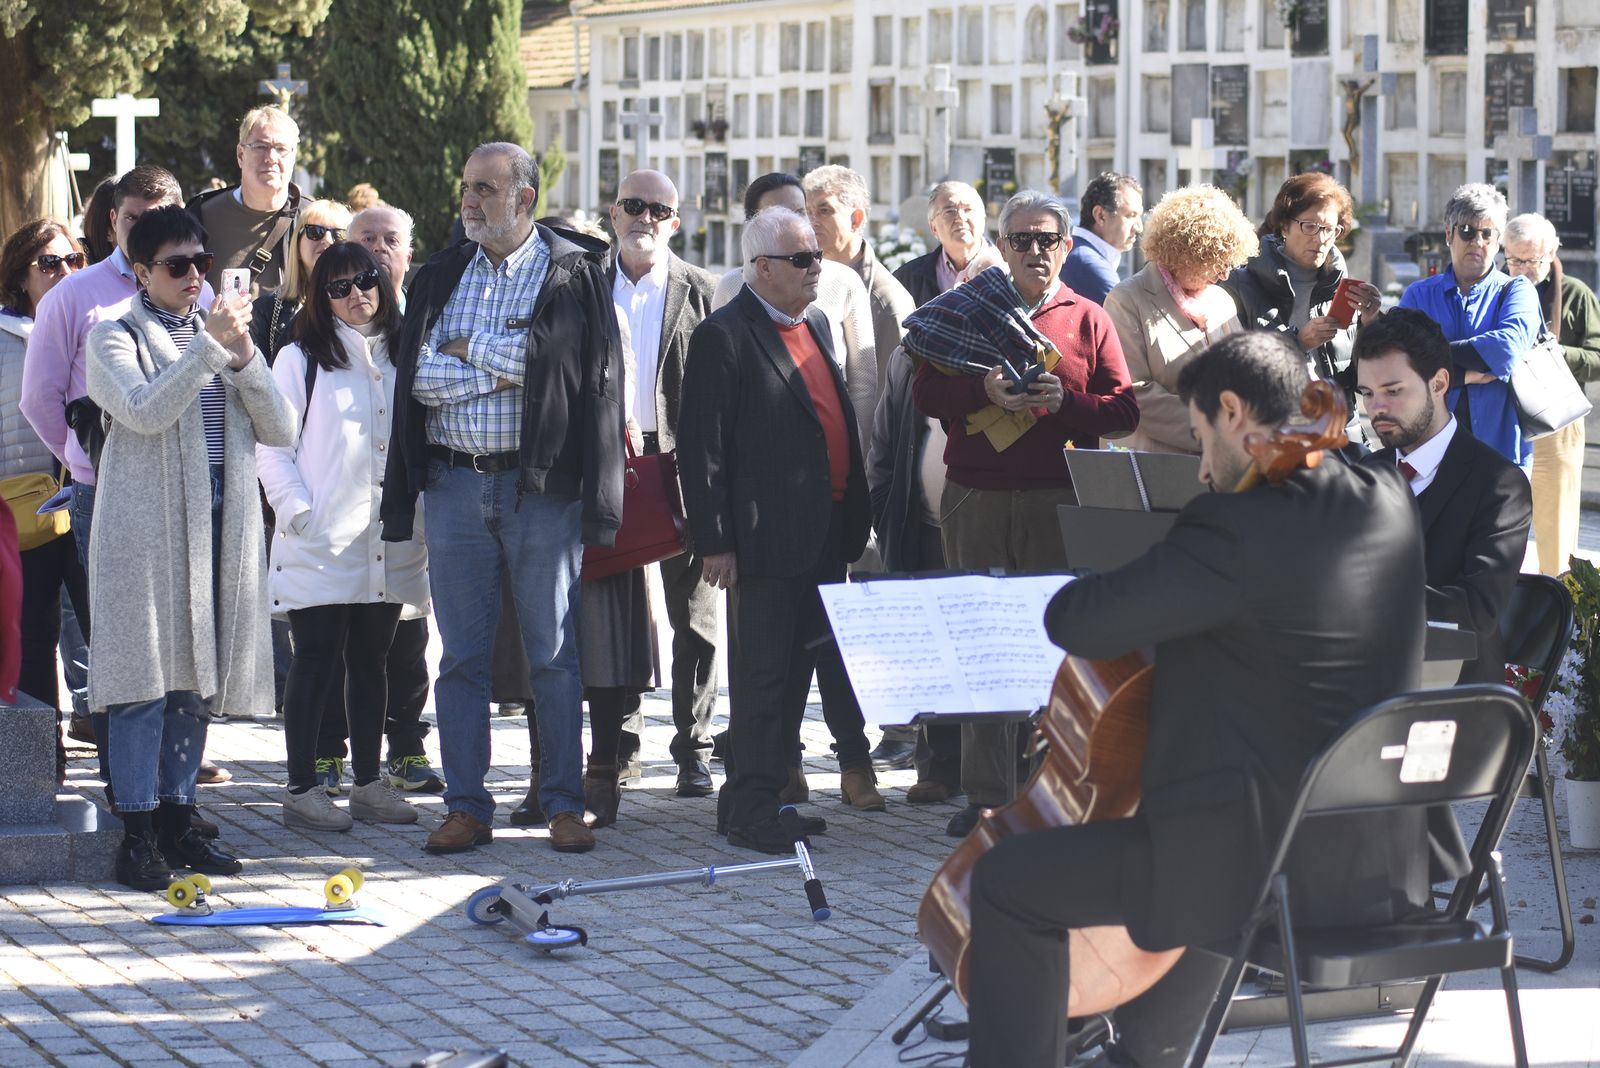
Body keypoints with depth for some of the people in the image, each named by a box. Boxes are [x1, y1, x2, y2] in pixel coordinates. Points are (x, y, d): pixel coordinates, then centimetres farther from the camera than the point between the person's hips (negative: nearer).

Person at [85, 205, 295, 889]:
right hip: (147, 524, -5)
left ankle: (177, 824, 15)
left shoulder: (222, 332, 17)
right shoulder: (116, 338, 2)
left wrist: (245, 359, -8)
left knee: (195, 679, 8)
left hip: (220, 521, 5)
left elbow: (279, 430, 7)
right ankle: (137, 836, -4)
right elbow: (145, 412, -17)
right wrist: (210, 347, -19)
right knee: (144, 678, -7)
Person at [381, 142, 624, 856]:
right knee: (461, 656, 6)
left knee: (553, 654, 2)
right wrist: (501, 368, -10)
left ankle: (564, 804, 11)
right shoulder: (441, 276, 11)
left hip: (541, 487, -3)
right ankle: (466, 808, 12)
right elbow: (418, 375, 2)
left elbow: (589, 370, -12)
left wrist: (468, 348, -7)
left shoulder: (574, 273, 0)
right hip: (454, 483, 3)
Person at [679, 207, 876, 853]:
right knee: (762, 673, -1)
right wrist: (715, 542, -16)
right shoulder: (725, 337, -10)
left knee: (804, 666, 13)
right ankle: (750, 810, 6)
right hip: (767, 539, -7)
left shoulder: (816, 324, 16)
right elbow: (702, 448, -13)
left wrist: (854, 520, 16)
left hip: (826, 535, 7)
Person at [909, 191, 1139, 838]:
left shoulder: (1088, 320, 9)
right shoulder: (966, 311, 9)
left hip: (1059, 499, -1)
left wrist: (1065, 403, -12)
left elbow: (1123, 411, 4)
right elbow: (926, 393, 4)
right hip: (976, 499, 1)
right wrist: (985, 390, -13)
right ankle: (985, 795, 5)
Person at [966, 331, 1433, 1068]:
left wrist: (1137, 571, 3)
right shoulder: (1388, 504, 3)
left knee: (1007, 884, 5)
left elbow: (1073, 621, -18)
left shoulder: (1236, 529, -21)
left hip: (1269, 866, -9)